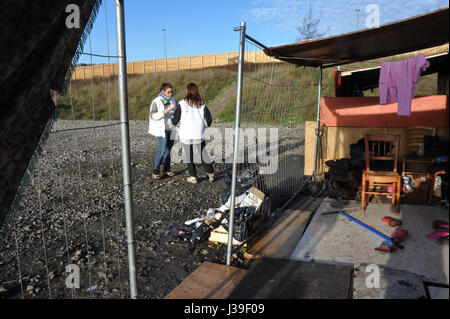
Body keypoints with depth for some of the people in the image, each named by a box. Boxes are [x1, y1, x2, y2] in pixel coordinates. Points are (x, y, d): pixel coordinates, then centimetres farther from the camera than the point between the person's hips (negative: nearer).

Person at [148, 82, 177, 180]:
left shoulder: (172, 100, 10)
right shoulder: (156, 101, -9)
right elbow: (154, 116, -19)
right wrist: (167, 111, -27)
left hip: (171, 129, 6)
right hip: (162, 129, -6)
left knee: (168, 149, 8)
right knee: (162, 150, -10)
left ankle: (166, 169, 18)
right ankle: (155, 172, 1)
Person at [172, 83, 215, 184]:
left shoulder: (182, 104, -9)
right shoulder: (202, 104, -2)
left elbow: (175, 121, -7)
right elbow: (209, 120, 1)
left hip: (186, 135, -2)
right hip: (199, 135, 2)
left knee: (189, 156, 11)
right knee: (203, 154, 15)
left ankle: (193, 177, 16)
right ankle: (210, 174, 20)